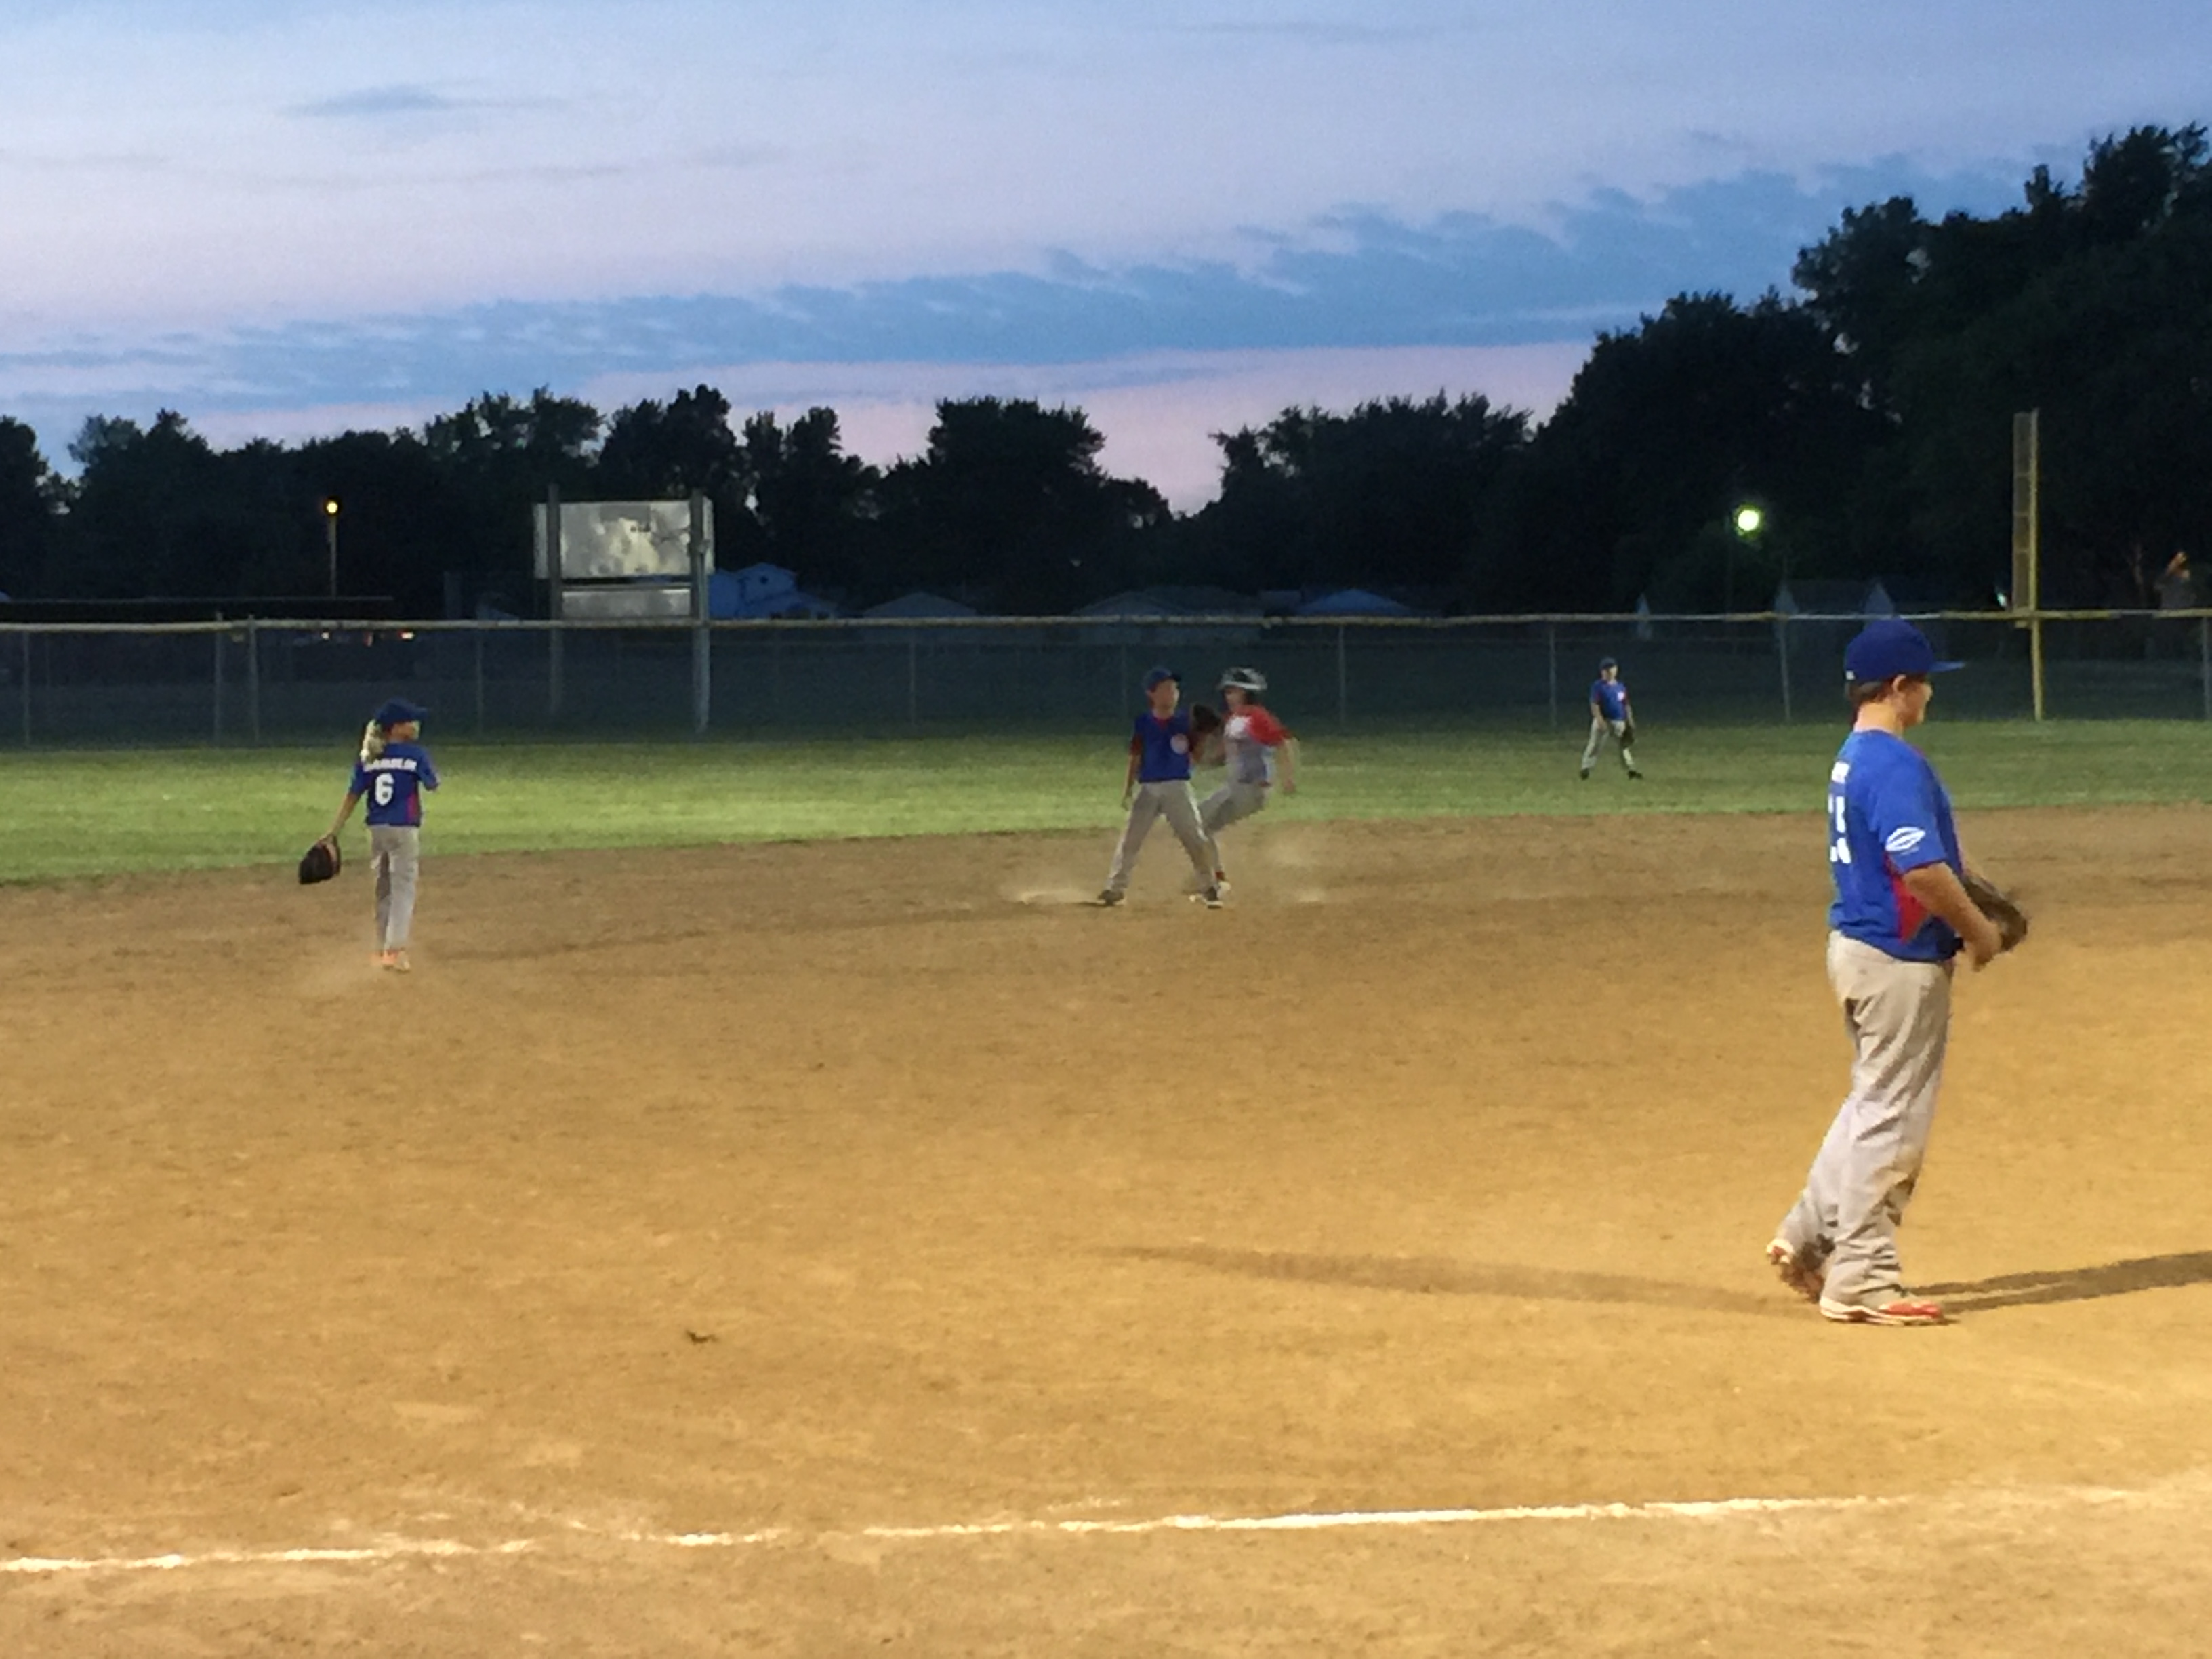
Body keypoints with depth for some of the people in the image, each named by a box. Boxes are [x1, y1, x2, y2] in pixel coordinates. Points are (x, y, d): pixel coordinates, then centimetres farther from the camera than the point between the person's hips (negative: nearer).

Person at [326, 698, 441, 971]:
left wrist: (334, 832, 2)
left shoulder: (369, 758, 2)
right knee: (403, 890, -3)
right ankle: (395, 949, -15)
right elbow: (432, 784, 5)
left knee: (383, 890, 16)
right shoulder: (415, 754, -9)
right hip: (404, 830, -5)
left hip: (376, 830, 5)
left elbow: (353, 796, 1)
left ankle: (383, 949, 21)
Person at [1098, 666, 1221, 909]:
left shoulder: (1185, 722, 2)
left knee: (1195, 839, -6)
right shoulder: (1143, 724, 3)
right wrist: (1127, 790, 2)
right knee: (1130, 840, -1)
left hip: (1178, 788, -1)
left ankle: (1209, 888, 4)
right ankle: (1115, 888, 9)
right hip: (1148, 789, 1)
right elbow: (1135, 758, 6)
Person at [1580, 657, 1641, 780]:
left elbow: (1626, 705, 15)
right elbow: (1594, 705, -13)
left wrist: (1629, 721, 10)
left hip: (1619, 722, 5)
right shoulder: (1598, 686, -7)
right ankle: (1586, 769, 0)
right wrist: (1600, 721, -22)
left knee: (1626, 744, 8)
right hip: (1604, 722, -5)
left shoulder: (1620, 687, 10)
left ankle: (1630, 769, 15)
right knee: (1595, 745, -6)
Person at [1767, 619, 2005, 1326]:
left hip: (1857, 944, 10)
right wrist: (1977, 928, -14)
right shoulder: (1896, 764, -19)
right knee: (1891, 1118, -2)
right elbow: (1921, 868, -27)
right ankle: (1861, 1281, 3)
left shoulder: (1852, 759, 12)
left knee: (1873, 1103, 21)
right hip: (1899, 958, -10)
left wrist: (1965, 907, 14)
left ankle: (1808, 1239, 24)